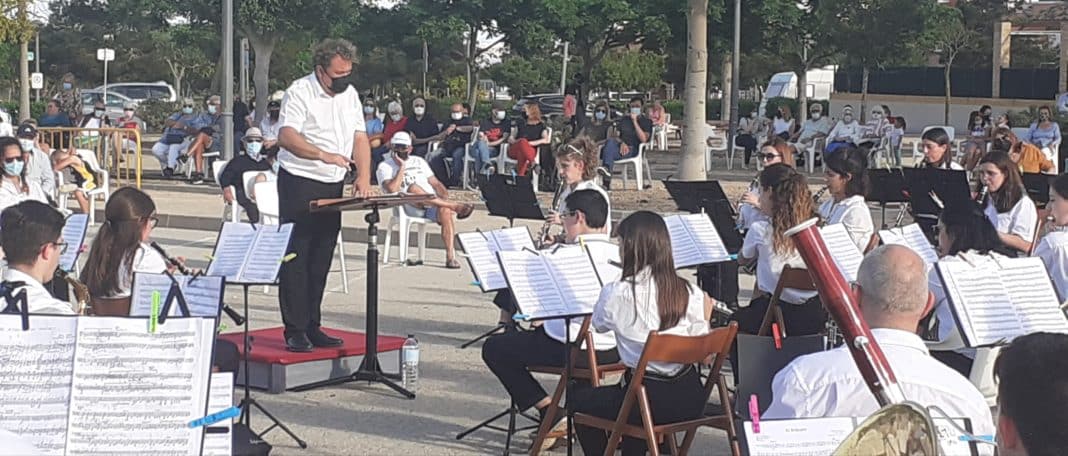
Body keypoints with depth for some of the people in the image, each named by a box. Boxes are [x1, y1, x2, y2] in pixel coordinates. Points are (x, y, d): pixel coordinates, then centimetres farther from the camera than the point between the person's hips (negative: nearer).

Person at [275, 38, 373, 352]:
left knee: (321, 261, 10)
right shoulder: (300, 91, -11)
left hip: (333, 186, 7)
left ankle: (311, 327, 17)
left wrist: (363, 177, -5)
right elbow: (286, 136, -23)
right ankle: (294, 330, -1)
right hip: (299, 184, -7)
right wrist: (323, 155, -37)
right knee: (295, 259, -5)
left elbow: (360, 138, 10)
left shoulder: (349, 94, 10)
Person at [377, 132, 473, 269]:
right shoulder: (385, 166, 10)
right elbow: (392, 189, -10)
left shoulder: (419, 161, 25)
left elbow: (435, 183, 22)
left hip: (434, 204, 3)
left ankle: (450, 256, -35)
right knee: (413, 188, -35)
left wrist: (445, 198, 3)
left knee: (445, 210, -31)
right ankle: (454, 206, -30)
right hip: (410, 208, -3)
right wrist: (402, 167, -5)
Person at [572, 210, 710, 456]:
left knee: (580, 399, 23)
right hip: (690, 399, 5)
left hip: (651, 401, -5)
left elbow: (597, 325, 8)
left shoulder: (617, 293, -16)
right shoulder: (690, 293, -7)